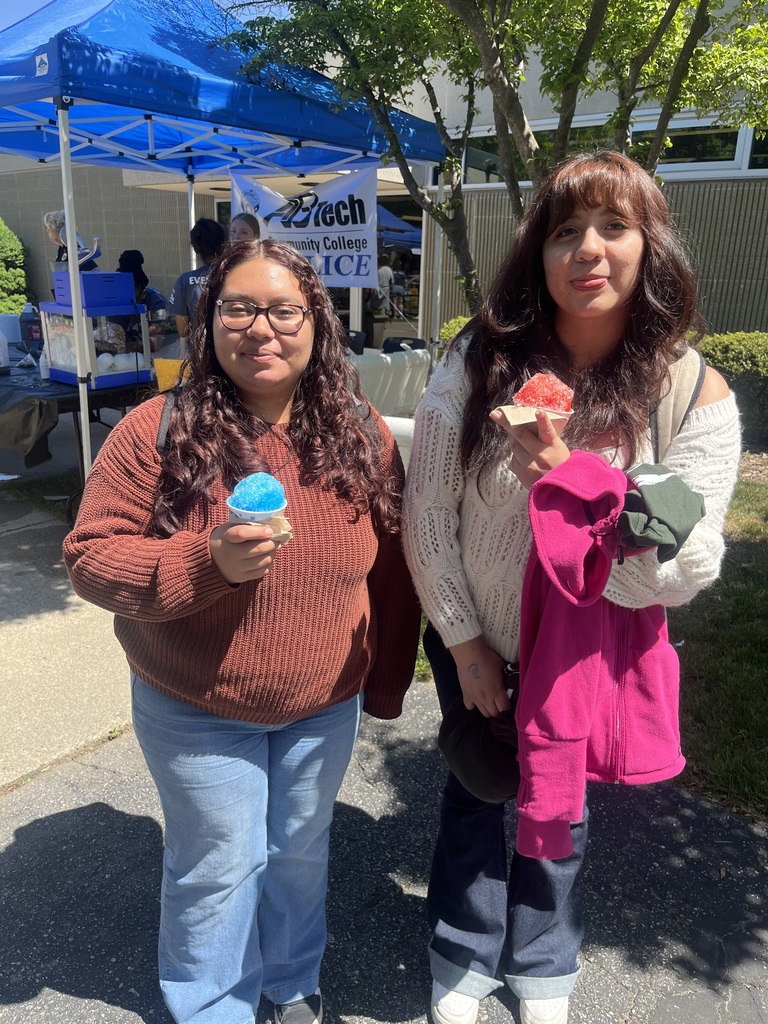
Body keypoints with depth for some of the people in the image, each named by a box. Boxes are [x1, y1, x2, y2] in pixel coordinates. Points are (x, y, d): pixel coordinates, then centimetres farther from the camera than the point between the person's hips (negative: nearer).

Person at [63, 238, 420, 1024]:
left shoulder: (362, 438, -9)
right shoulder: (157, 431, -17)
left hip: (326, 705, 3)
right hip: (194, 709, -2)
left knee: (301, 850, 23)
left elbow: (390, 570, -1)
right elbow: (90, 557, -15)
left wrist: (386, 684, 4)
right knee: (218, 865, 15)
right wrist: (207, 561, -32)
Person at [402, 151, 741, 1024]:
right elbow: (426, 510, -13)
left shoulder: (694, 396, -17)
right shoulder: (481, 360, -18)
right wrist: (463, 641, -9)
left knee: (558, 806, 22)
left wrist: (571, 480, -36)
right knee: (474, 796, 20)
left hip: (590, 653, 0)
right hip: (475, 639, 0)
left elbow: (686, 571, -21)